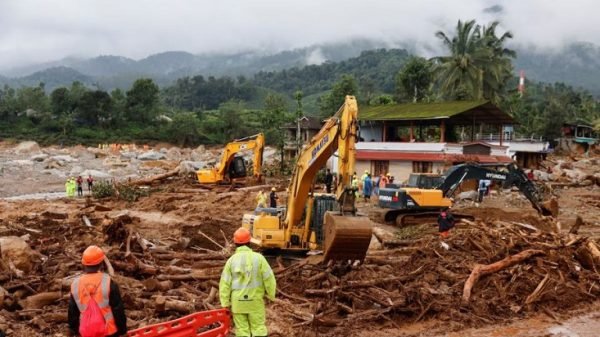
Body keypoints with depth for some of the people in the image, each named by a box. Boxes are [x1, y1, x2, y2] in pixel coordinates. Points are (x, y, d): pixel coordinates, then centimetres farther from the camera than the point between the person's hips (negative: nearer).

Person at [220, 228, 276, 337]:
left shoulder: (231, 260, -7)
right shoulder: (258, 258, -11)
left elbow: (225, 283, -7)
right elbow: (269, 278, -10)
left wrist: (225, 303, 0)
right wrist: (271, 294, 6)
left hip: (238, 301, 1)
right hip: (255, 301, -1)